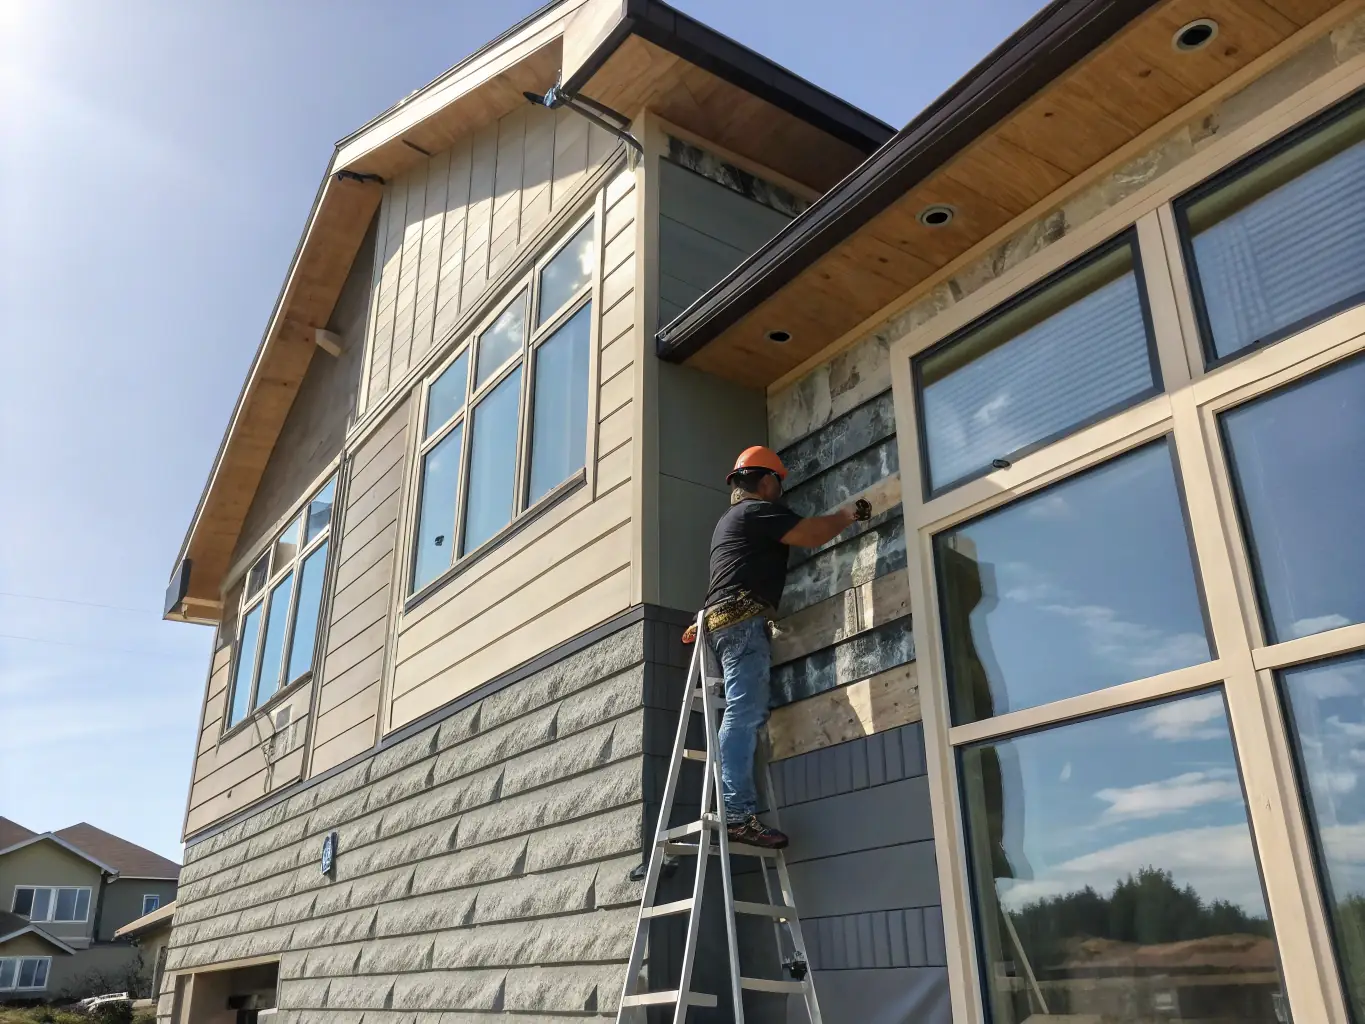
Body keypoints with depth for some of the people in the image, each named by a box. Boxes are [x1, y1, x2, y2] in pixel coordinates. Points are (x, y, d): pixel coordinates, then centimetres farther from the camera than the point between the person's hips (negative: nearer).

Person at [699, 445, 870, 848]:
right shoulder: (758, 510, 0)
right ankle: (739, 814, -24)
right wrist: (848, 514, 10)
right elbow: (811, 535, -7)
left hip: (723, 621, 10)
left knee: (744, 715, 3)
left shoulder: (730, 520, 31)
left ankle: (734, 809, -5)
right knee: (744, 715, -17)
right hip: (743, 620, -10)